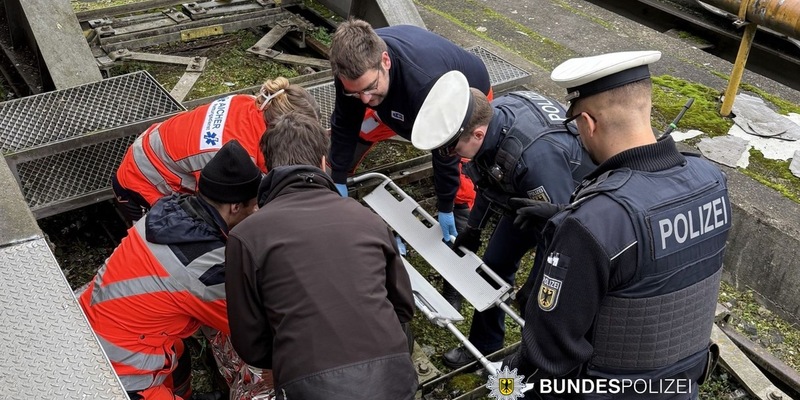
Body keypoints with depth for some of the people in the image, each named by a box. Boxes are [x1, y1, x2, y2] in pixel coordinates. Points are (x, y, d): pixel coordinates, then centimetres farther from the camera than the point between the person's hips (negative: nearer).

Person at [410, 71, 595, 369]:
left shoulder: (535, 154, -46)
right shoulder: (488, 116, -22)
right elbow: (490, 179, 1)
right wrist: (473, 227, 8)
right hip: (530, 198, 7)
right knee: (494, 265, 14)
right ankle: (484, 347, 35)